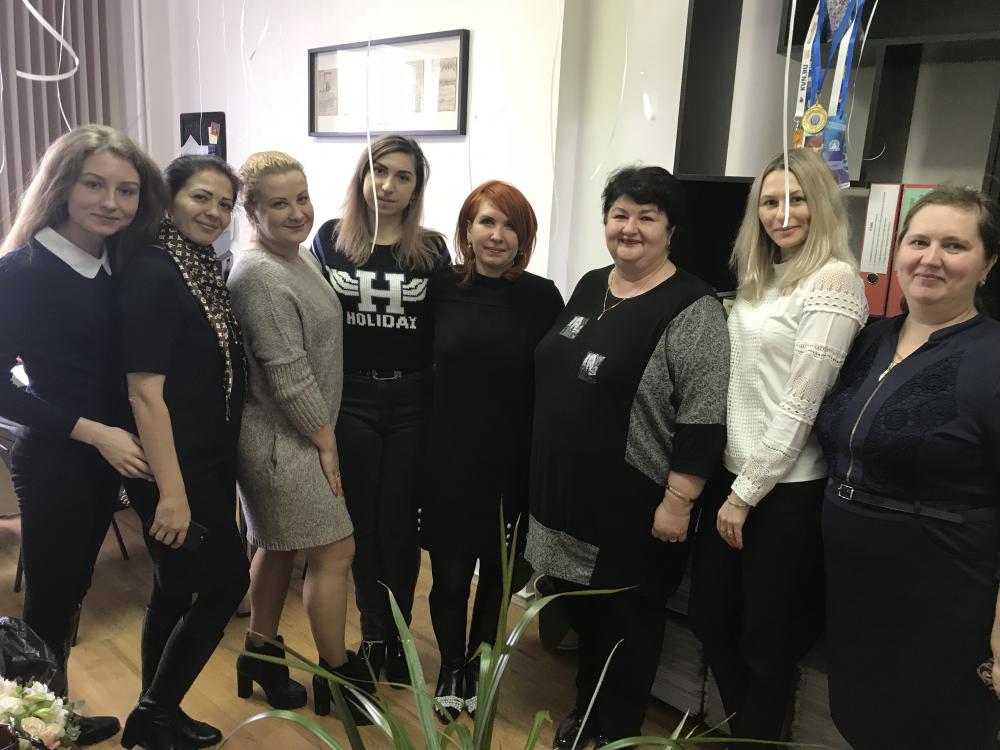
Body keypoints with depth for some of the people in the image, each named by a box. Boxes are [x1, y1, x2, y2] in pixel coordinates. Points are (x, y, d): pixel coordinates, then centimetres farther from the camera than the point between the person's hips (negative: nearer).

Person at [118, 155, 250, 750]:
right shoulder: (151, 273, -17)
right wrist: (170, 491, -24)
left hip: (210, 460, 8)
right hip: (175, 466, -8)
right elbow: (145, 391, -22)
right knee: (227, 580, -1)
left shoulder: (207, 269, 8)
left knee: (178, 589, 16)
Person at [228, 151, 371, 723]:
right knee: (336, 551, 0)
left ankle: (260, 655, 36)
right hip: (286, 440, -9)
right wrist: (325, 442, -13)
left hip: (292, 437, 9)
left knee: (279, 546, 19)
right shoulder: (260, 275, -20)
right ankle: (337, 678, 17)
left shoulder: (302, 255, 9)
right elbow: (289, 375, -22)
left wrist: (324, 435, 12)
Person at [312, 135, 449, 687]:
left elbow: (443, 332, 4)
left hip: (412, 402, 0)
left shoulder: (431, 249, 1)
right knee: (362, 521, 9)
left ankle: (398, 635, 26)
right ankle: (374, 634, 28)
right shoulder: (331, 239, 1)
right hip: (350, 399, 0)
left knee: (399, 523, 6)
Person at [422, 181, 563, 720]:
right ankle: (450, 665, 33)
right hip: (447, 455, 0)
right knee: (450, 574, 7)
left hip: (511, 461, 0)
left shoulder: (542, 297, -5)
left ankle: (477, 663, 38)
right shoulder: (441, 287, -3)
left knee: (497, 570, 14)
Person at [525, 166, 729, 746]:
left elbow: (703, 419, -18)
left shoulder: (691, 309, -15)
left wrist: (678, 501, -19)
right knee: (582, 606, 20)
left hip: (633, 502, -7)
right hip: (569, 490, 7)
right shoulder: (590, 287, 8)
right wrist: (546, 473, 17)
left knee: (628, 616, 12)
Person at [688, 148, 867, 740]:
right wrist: (731, 486, 9)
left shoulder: (834, 280, -14)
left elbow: (800, 403, -17)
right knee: (710, 620, 18)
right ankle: (742, 730, 41)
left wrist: (746, 494, -12)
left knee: (767, 641, 10)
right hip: (732, 476, 8)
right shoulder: (760, 279, 12)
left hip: (786, 491, -8)